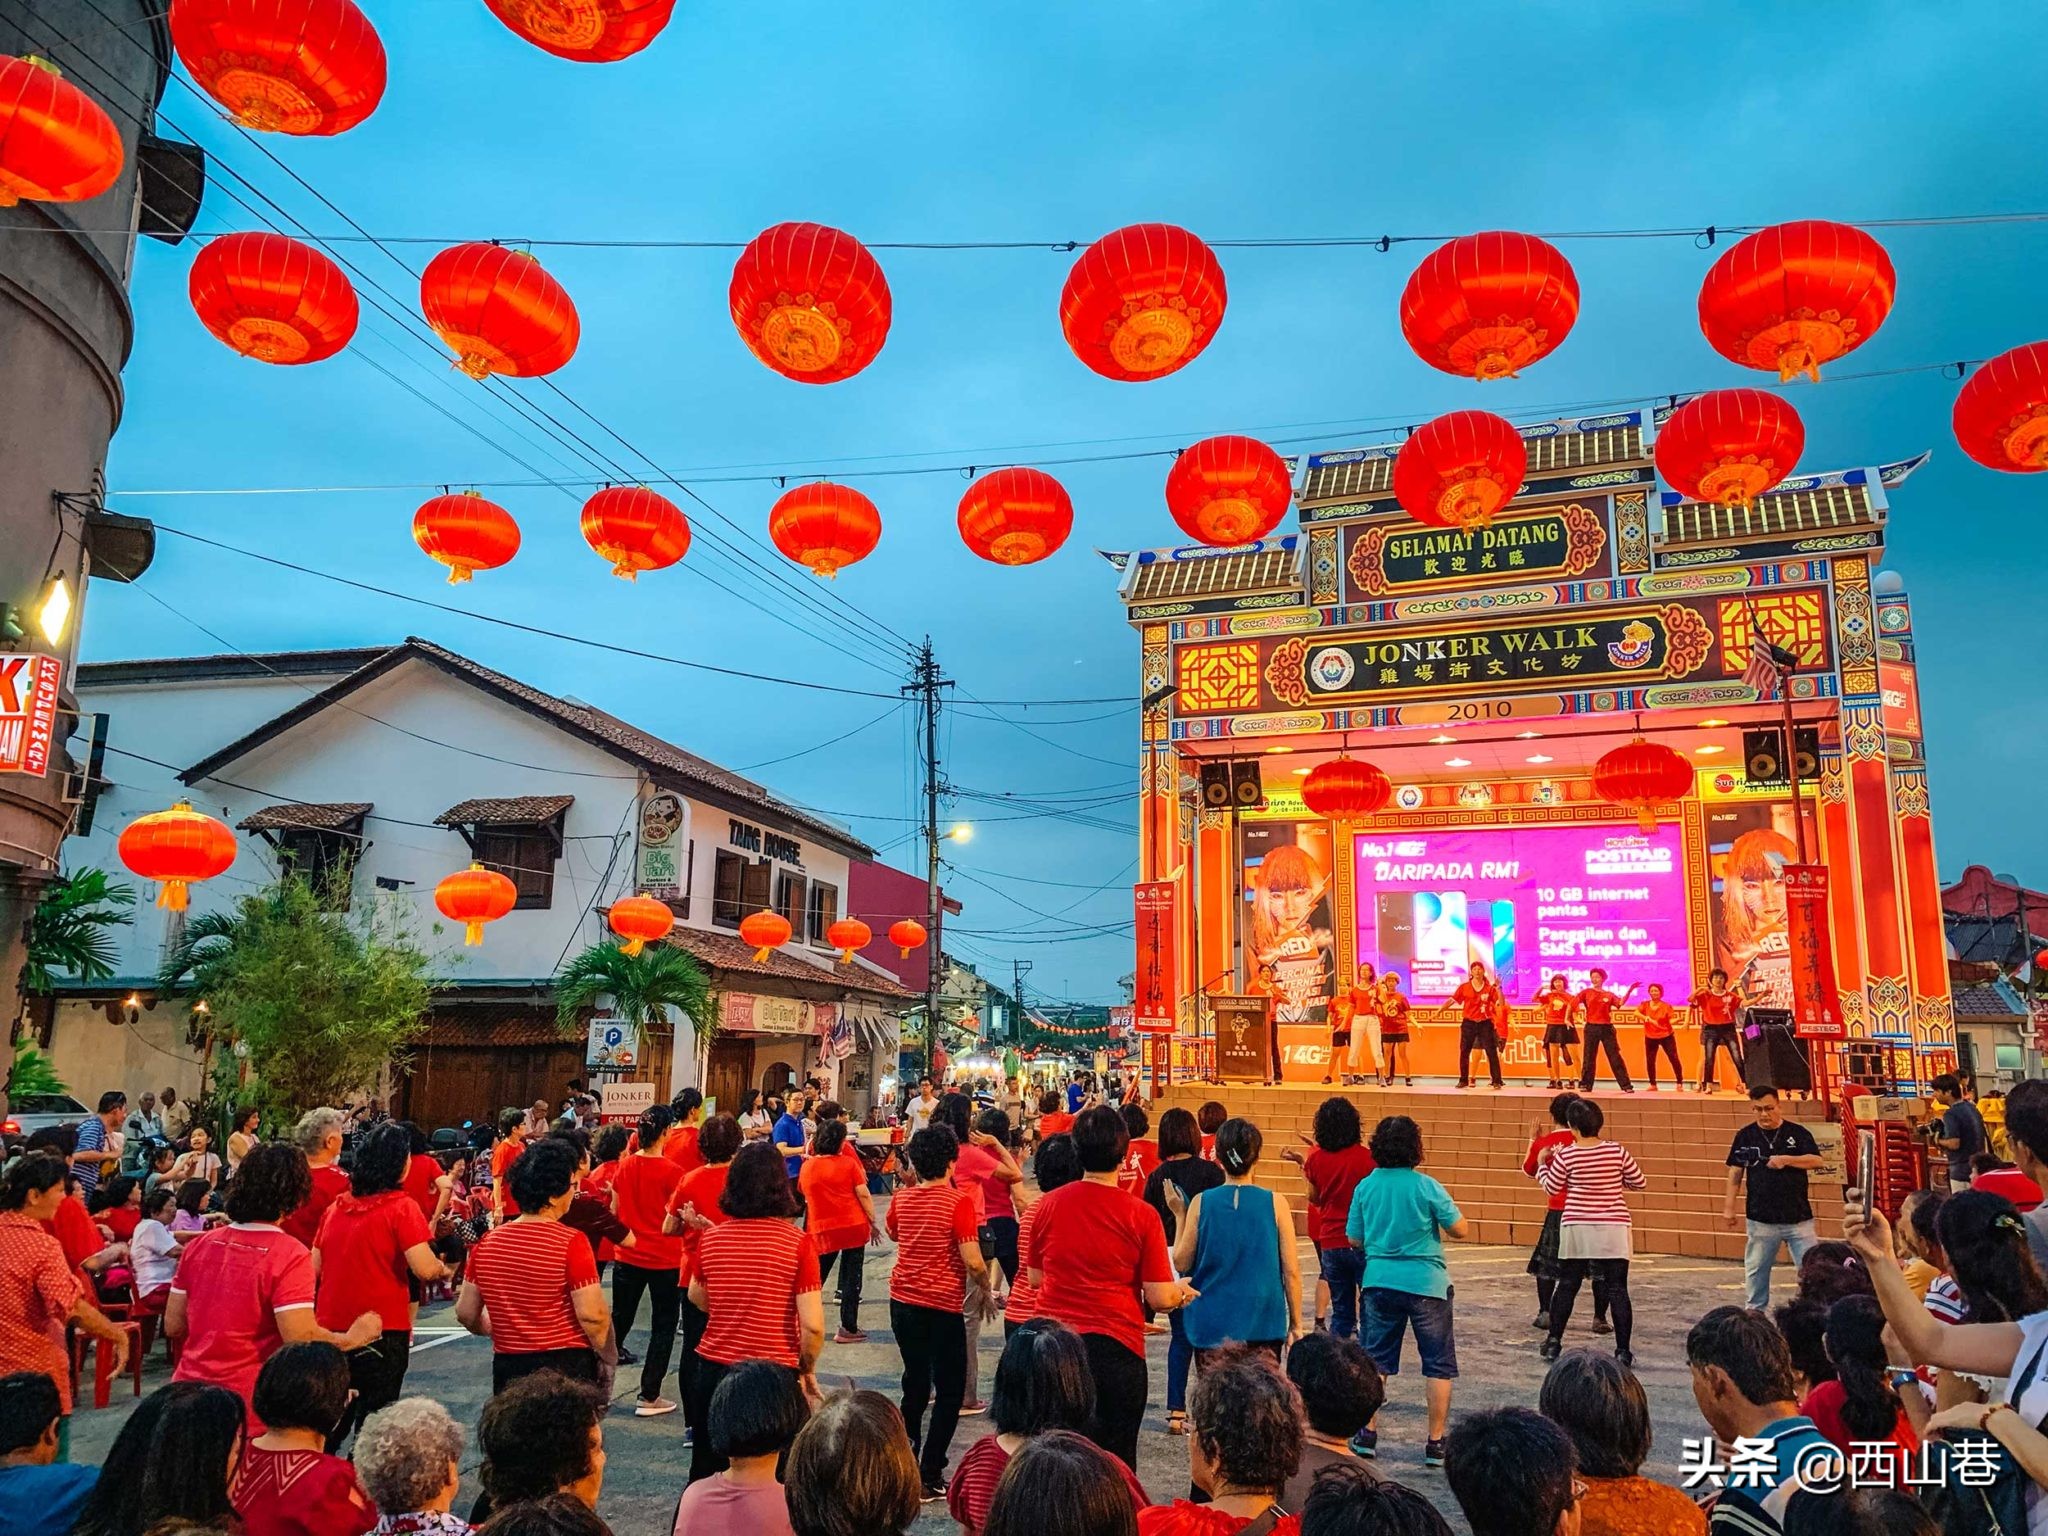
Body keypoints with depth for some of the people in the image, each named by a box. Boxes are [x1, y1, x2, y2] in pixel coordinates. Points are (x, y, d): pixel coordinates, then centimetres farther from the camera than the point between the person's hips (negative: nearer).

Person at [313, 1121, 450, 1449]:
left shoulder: (336, 1206, 6)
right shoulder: (401, 1207, -13)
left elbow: (314, 1269, 10)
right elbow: (425, 1269, -20)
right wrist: (444, 1270, 0)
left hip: (331, 1328, 5)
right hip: (383, 1332, -5)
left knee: (329, 1424, 19)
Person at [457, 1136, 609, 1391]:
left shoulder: (487, 1242, 2)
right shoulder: (570, 1242, -15)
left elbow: (465, 1313, 10)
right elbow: (592, 1315, -18)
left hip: (507, 1366, 5)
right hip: (566, 1365, -5)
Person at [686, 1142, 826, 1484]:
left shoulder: (709, 1238, -4)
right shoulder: (798, 1243, -15)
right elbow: (812, 1326, -16)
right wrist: (807, 1370, 0)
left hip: (713, 1370, 3)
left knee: (707, 1476, 21)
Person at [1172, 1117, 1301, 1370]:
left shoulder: (1201, 1203, -5)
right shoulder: (1275, 1203, -5)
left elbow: (1181, 1263, 1)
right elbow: (1291, 1271, -2)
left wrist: (1180, 1215, 11)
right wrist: (1296, 1323, 9)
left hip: (1212, 1325, 0)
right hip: (1264, 1325, 0)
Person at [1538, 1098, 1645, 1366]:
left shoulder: (1566, 1156, -9)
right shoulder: (1617, 1152, -7)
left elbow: (1551, 1187, 1)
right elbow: (1640, 1183, 3)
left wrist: (1543, 1164, 17)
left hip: (1576, 1229, 0)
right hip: (1614, 1231, 0)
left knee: (1566, 1286, 10)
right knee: (1617, 1289, 5)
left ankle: (1553, 1343, 15)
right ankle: (1623, 1350, 4)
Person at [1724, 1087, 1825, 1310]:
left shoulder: (1797, 1132, 0)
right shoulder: (1745, 1136, 2)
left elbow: (1816, 1160, -10)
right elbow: (1735, 1172, 5)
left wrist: (1786, 1159, -23)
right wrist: (1729, 1206, 2)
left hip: (1798, 1216, -1)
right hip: (1760, 1218, 1)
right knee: (1756, 1270, 9)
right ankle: (1756, 1311, 22)